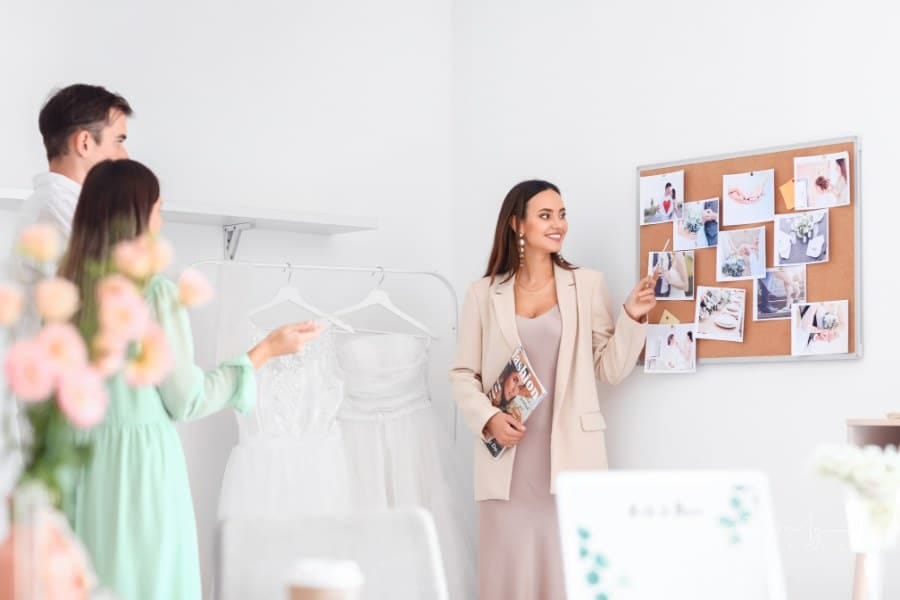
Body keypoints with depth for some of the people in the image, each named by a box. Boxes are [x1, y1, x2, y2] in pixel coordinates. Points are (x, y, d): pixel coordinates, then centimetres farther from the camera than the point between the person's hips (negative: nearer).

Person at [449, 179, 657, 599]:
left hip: (570, 454, 0)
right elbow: (463, 374, 8)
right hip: (508, 458, 0)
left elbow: (610, 369, 6)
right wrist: (488, 419, -9)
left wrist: (632, 317, -7)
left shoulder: (588, 285, 8)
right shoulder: (484, 293, 8)